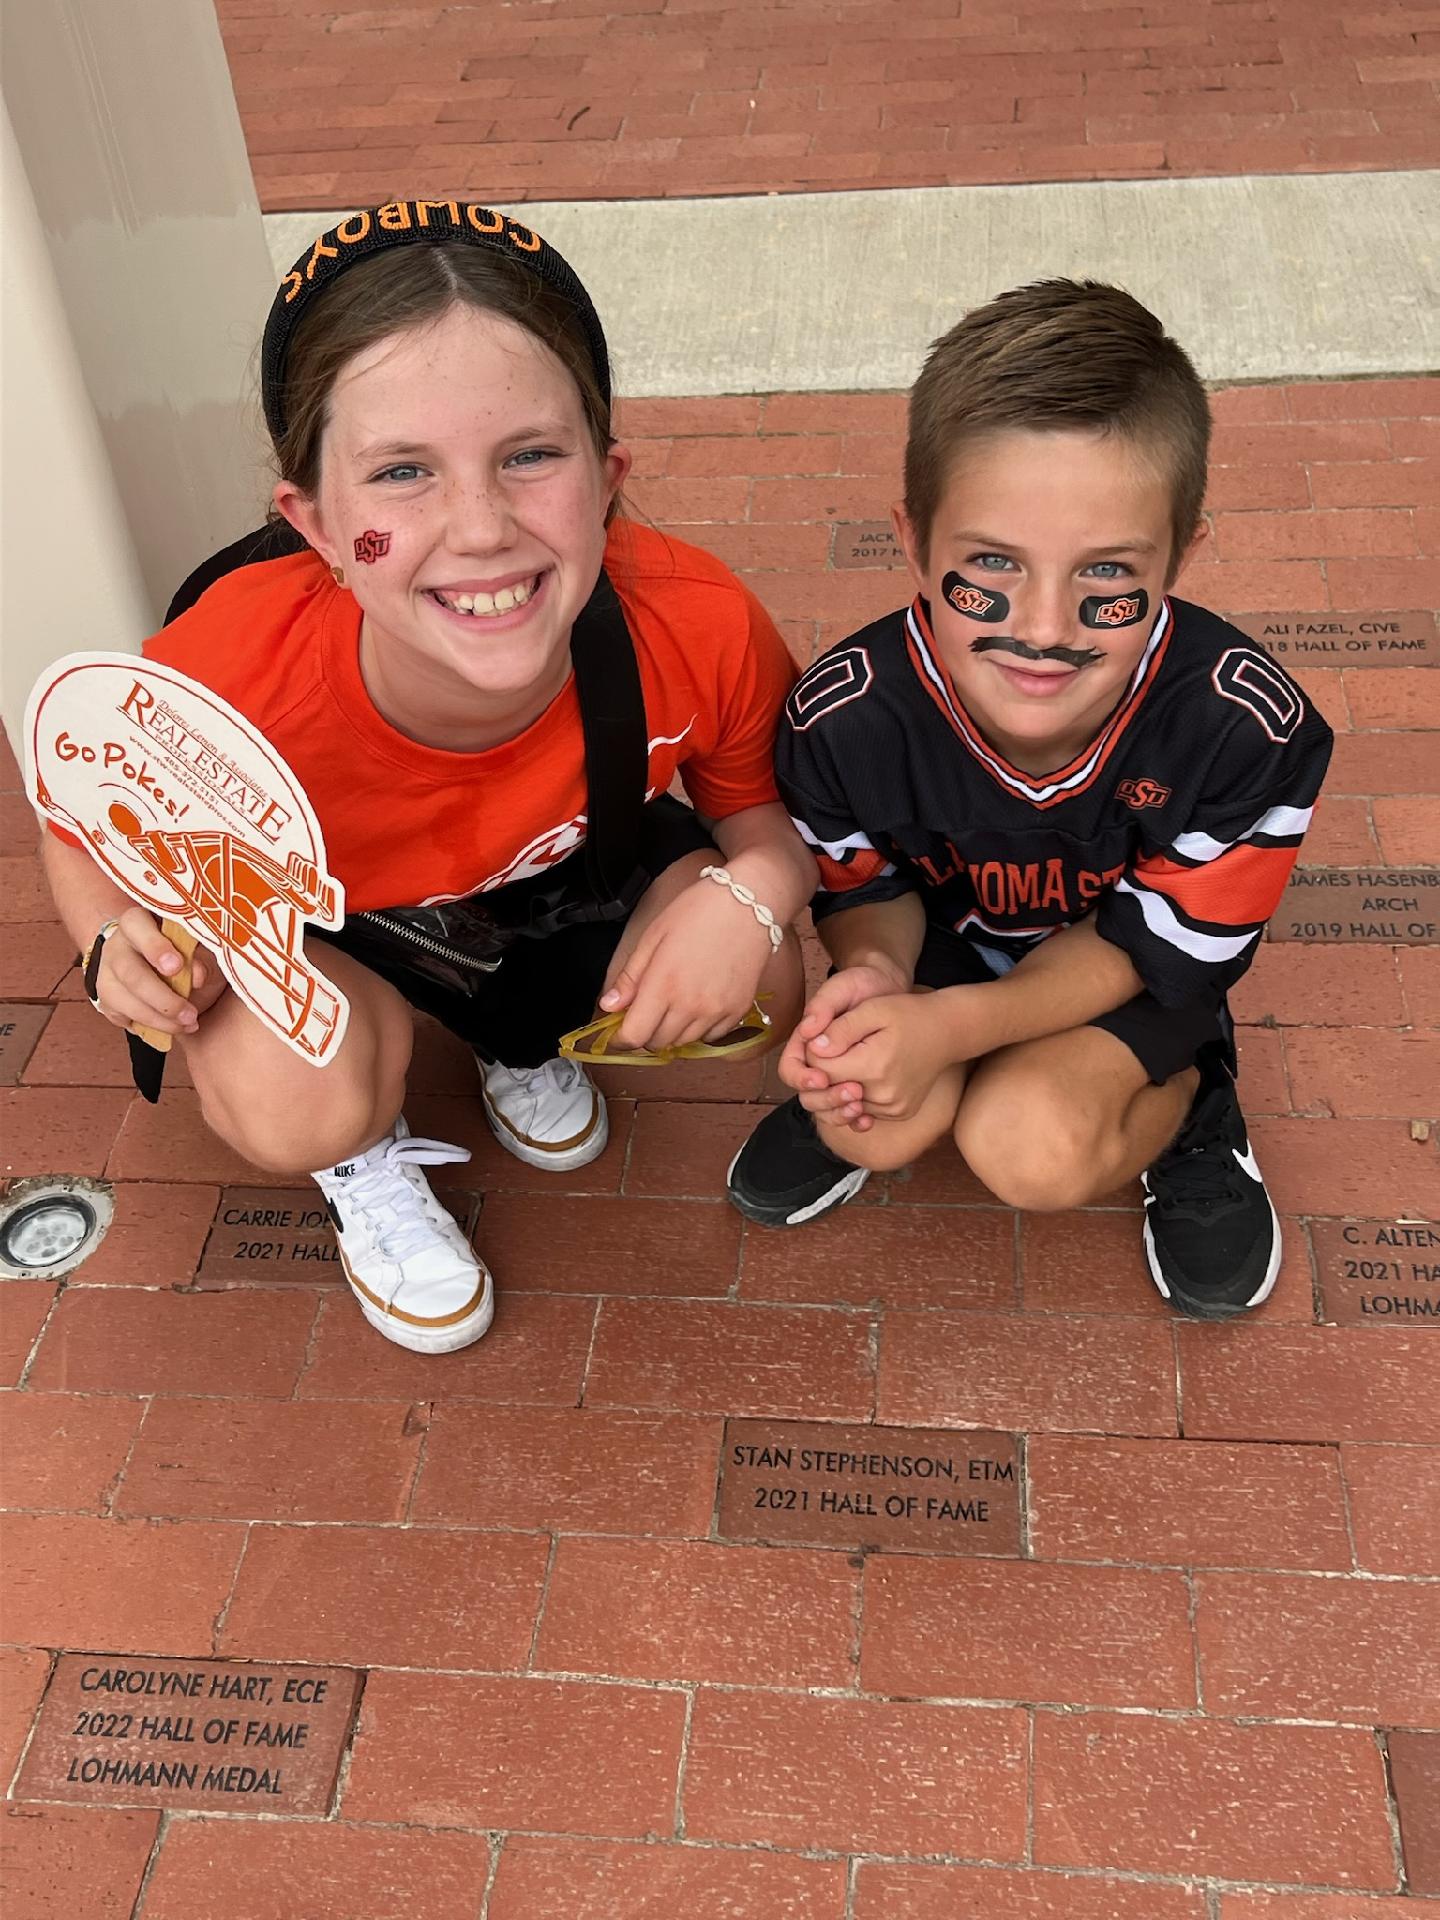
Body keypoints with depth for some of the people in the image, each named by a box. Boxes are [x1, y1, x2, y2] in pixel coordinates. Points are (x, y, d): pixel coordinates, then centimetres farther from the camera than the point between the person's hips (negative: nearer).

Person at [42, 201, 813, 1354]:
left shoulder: (701, 627, -34)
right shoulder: (227, 685, -39)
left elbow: (768, 808, -13)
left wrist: (746, 892, -36)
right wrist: (124, 947, -36)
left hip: (576, 875, 3)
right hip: (317, 924, -2)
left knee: (767, 987, -17)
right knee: (300, 1109, -31)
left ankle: (527, 1036, 17)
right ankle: (366, 1164, 11)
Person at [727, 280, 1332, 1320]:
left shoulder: (1248, 730, -33)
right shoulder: (845, 716, -28)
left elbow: (1151, 943, -20)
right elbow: (866, 886, -7)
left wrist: (953, 1024, -36)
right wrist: (874, 972, -33)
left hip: (1135, 975, -1)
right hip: (948, 932, 2)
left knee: (1028, 1149, -26)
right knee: (874, 1129, -23)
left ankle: (1189, 1110, 7)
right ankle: (859, 1086, 14)